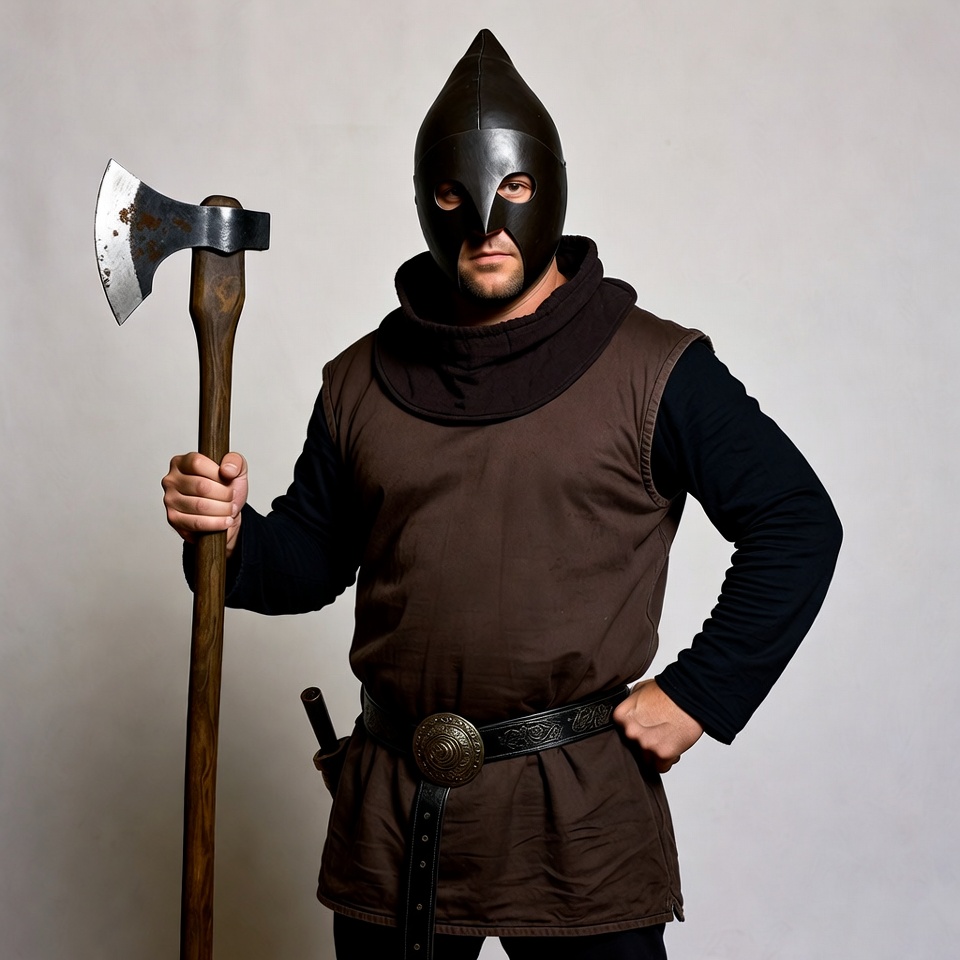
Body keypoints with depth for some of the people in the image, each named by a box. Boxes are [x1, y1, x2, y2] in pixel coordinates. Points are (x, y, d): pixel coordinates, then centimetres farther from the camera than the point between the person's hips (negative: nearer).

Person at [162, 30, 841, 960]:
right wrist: (233, 536, -9)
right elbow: (313, 559, 12)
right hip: (392, 814, 4)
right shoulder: (361, 381, 6)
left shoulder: (654, 371, -5)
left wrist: (701, 692, -7)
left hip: (580, 814, -3)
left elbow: (796, 525, -2)